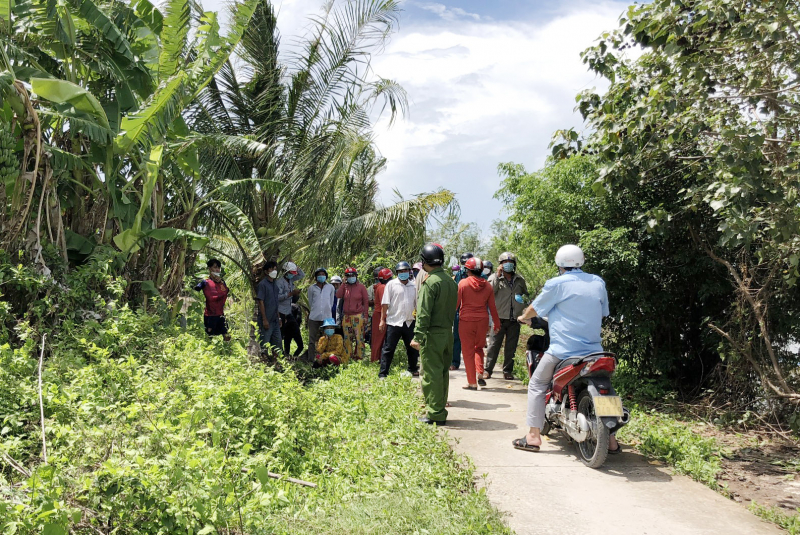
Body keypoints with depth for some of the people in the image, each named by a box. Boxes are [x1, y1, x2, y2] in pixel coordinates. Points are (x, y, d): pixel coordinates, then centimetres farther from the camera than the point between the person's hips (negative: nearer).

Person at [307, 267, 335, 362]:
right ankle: (310, 359, 5)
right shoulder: (311, 288, 7)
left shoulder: (330, 288, 9)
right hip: (314, 318, 0)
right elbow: (310, 302, 14)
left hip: (326, 317, 0)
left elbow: (331, 302, 14)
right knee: (312, 339, 2)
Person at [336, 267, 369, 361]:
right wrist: (343, 283, -2)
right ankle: (348, 357, 15)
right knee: (347, 338, 7)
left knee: (359, 337, -6)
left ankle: (359, 356, 0)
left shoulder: (361, 287, 2)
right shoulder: (344, 286, 11)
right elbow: (338, 295, -7)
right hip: (346, 316, 4)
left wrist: (365, 316, -3)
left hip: (358, 316, -4)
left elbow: (366, 302, 2)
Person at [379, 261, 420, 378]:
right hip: (393, 322, -4)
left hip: (409, 323, 4)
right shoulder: (392, 284, 0)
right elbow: (385, 303, -3)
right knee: (388, 349, -2)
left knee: (412, 348, 15)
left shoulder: (413, 286, 11)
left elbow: (417, 304, 16)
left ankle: (412, 369, 33)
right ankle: (383, 374, 2)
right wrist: (382, 320, -8)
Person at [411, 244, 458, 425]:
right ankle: (441, 412, 23)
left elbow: (424, 313, -18)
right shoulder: (451, 281, 11)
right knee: (442, 372, 15)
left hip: (432, 334, -8)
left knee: (431, 374, -2)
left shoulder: (430, 282, -14)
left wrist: (418, 336, -18)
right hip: (448, 333, 8)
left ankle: (435, 414, 2)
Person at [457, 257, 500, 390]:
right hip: (482, 320, 3)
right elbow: (492, 307, 9)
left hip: (466, 320, -3)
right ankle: (480, 374, 5)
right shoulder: (487, 285, 3)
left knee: (468, 351, 5)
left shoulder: (463, 283, -6)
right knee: (479, 348, 21)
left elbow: (456, 303, -5)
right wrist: (497, 323, 20)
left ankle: (472, 382, 8)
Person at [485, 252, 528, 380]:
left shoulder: (520, 280, 13)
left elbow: (526, 296, 26)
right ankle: (488, 369, 6)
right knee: (494, 345, -2)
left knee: (511, 347, 8)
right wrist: (498, 276, -17)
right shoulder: (495, 277, 3)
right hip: (499, 318, -3)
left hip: (514, 319, 3)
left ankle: (507, 371, 17)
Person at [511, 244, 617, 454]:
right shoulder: (598, 283, 8)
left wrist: (523, 317, 24)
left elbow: (535, 309, 3)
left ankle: (534, 436, 5)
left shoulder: (557, 284, -7)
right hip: (593, 349, 5)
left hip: (562, 350, -5)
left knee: (537, 385, 9)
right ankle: (610, 439, 17)